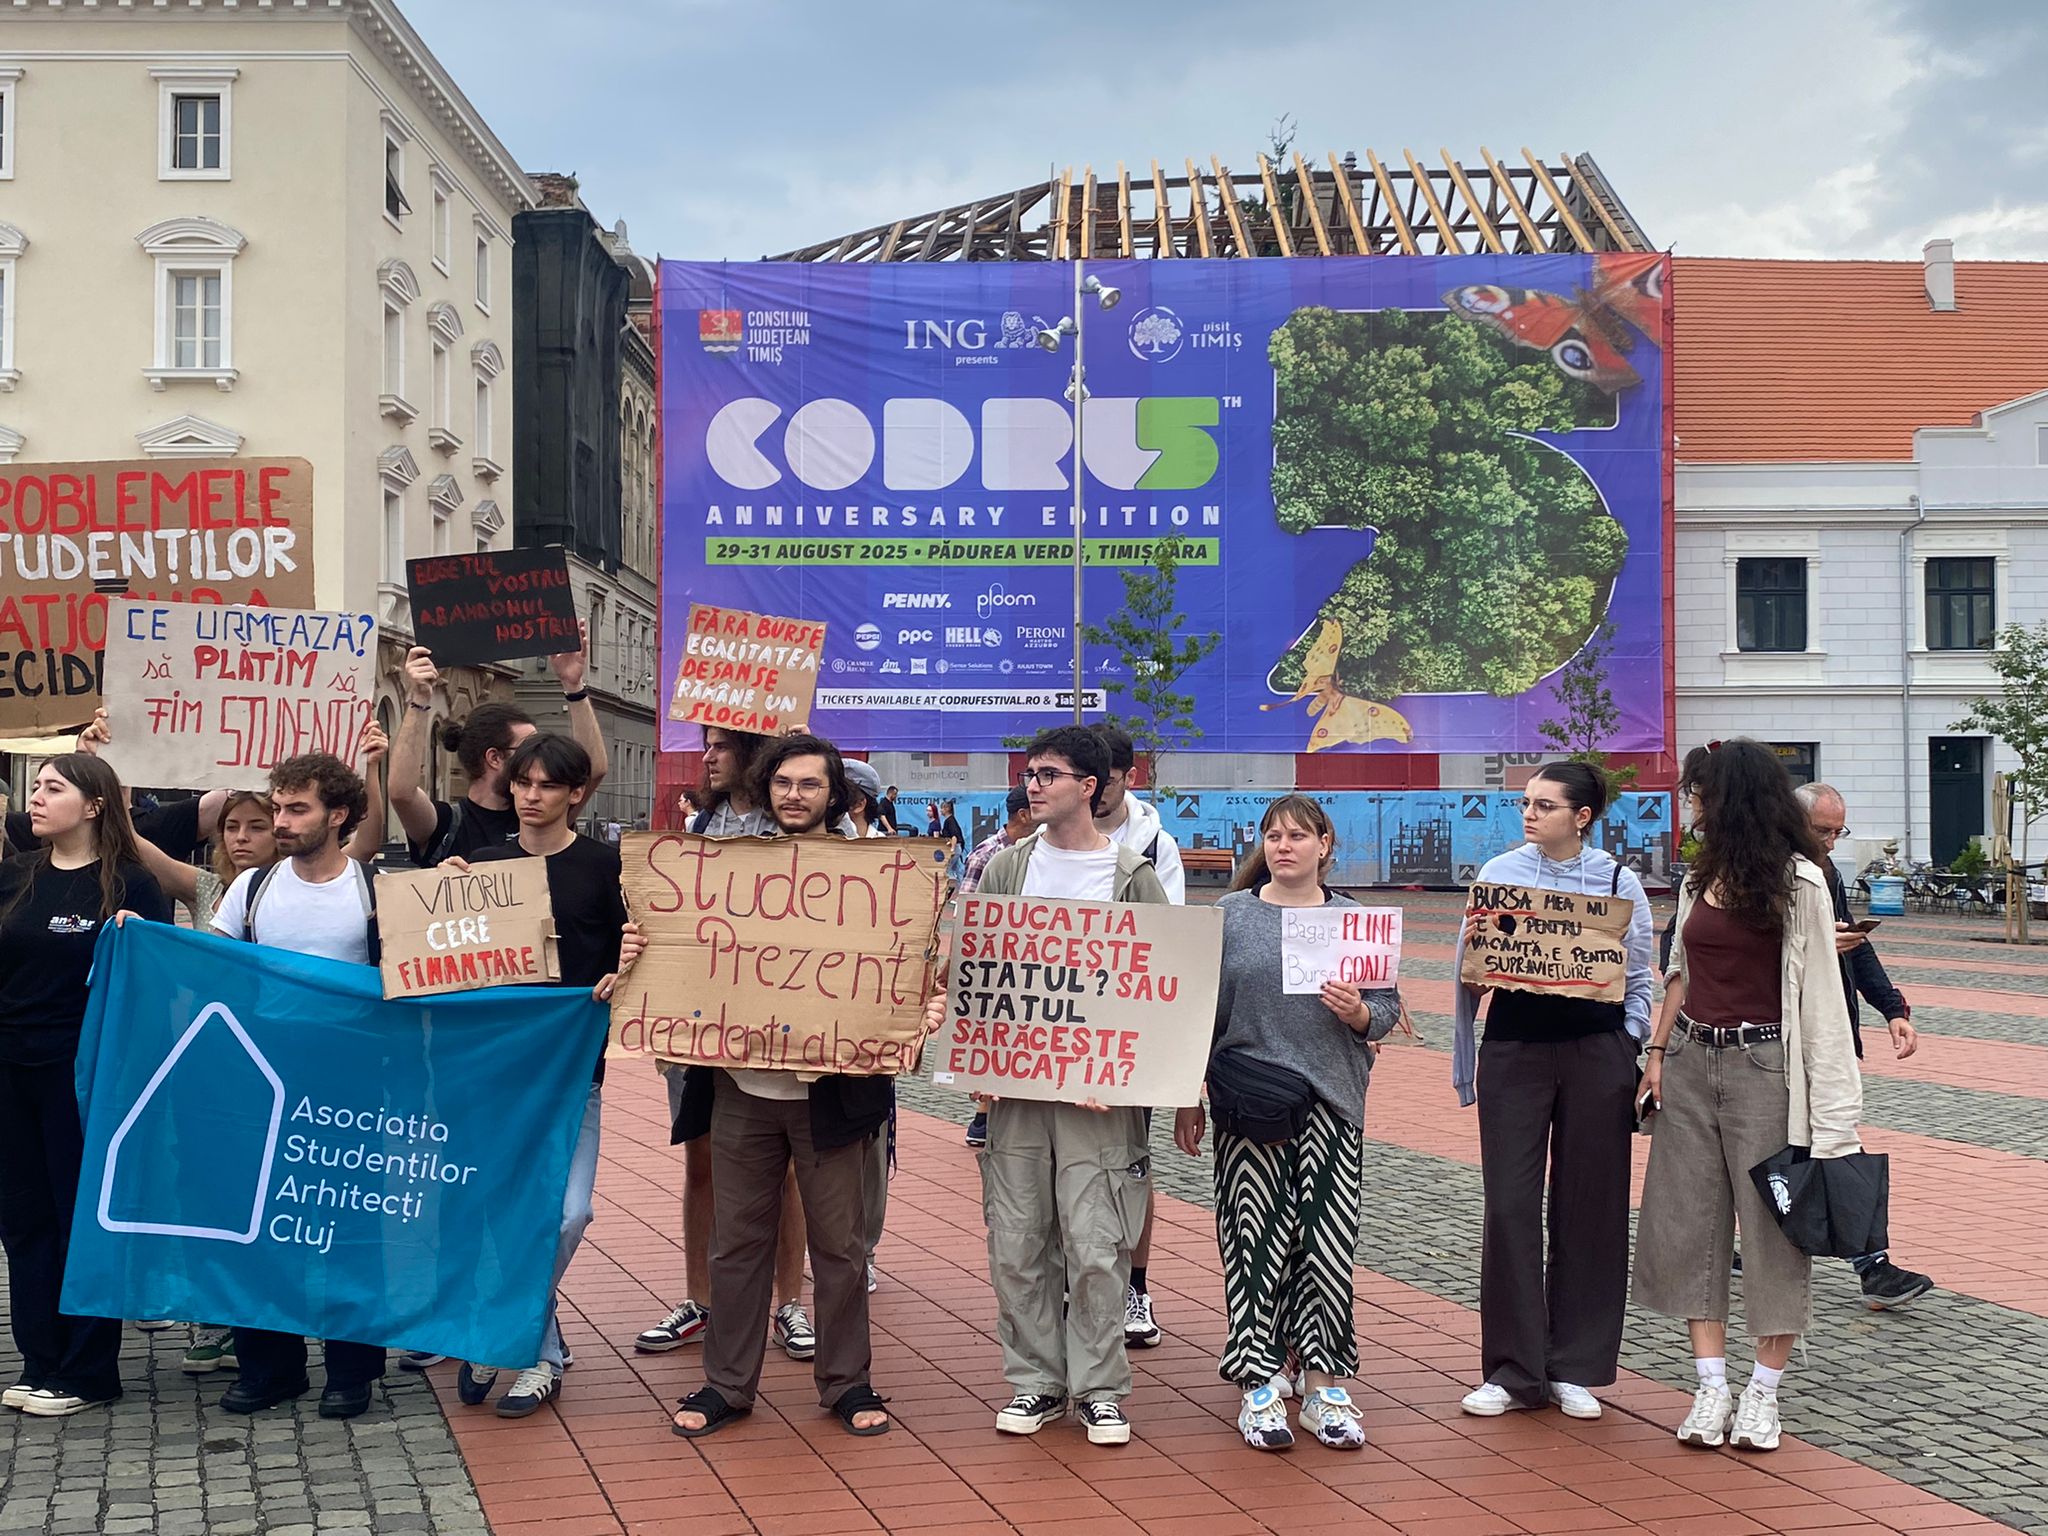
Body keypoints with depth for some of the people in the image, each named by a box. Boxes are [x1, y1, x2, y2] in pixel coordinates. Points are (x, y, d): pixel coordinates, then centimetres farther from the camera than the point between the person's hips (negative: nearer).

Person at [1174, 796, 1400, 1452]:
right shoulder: (1230, 916, 5)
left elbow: (1387, 1009, 10)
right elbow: (1199, 1010, 6)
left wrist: (1358, 1013, -13)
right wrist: (1189, 1099, 4)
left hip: (1331, 1105, 1)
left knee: (1327, 1243, 0)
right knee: (1255, 1240, -1)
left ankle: (1323, 1384, 12)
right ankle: (1260, 1386, 8)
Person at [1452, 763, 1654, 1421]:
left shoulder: (1619, 882, 4)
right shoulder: (1499, 873, 5)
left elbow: (1638, 981, 8)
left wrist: (1627, 1050, -1)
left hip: (1595, 1052, 0)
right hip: (1513, 1048, 0)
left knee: (1589, 1206, 5)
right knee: (1511, 1205, -2)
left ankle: (1576, 1368, 16)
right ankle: (1513, 1370, 7)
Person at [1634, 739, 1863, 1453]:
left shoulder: (1799, 882, -7)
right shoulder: (1699, 879, 13)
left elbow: (1818, 989, -8)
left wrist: (1827, 1105, -12)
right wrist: (1658, 1054, 8)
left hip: (1762, 1063, -6)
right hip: (1691, 1062, 6)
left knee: (1770, 1224, -1)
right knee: (1690, 1225, 3)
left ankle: (1763, 1393, 9)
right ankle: (1711, 1388, 9)